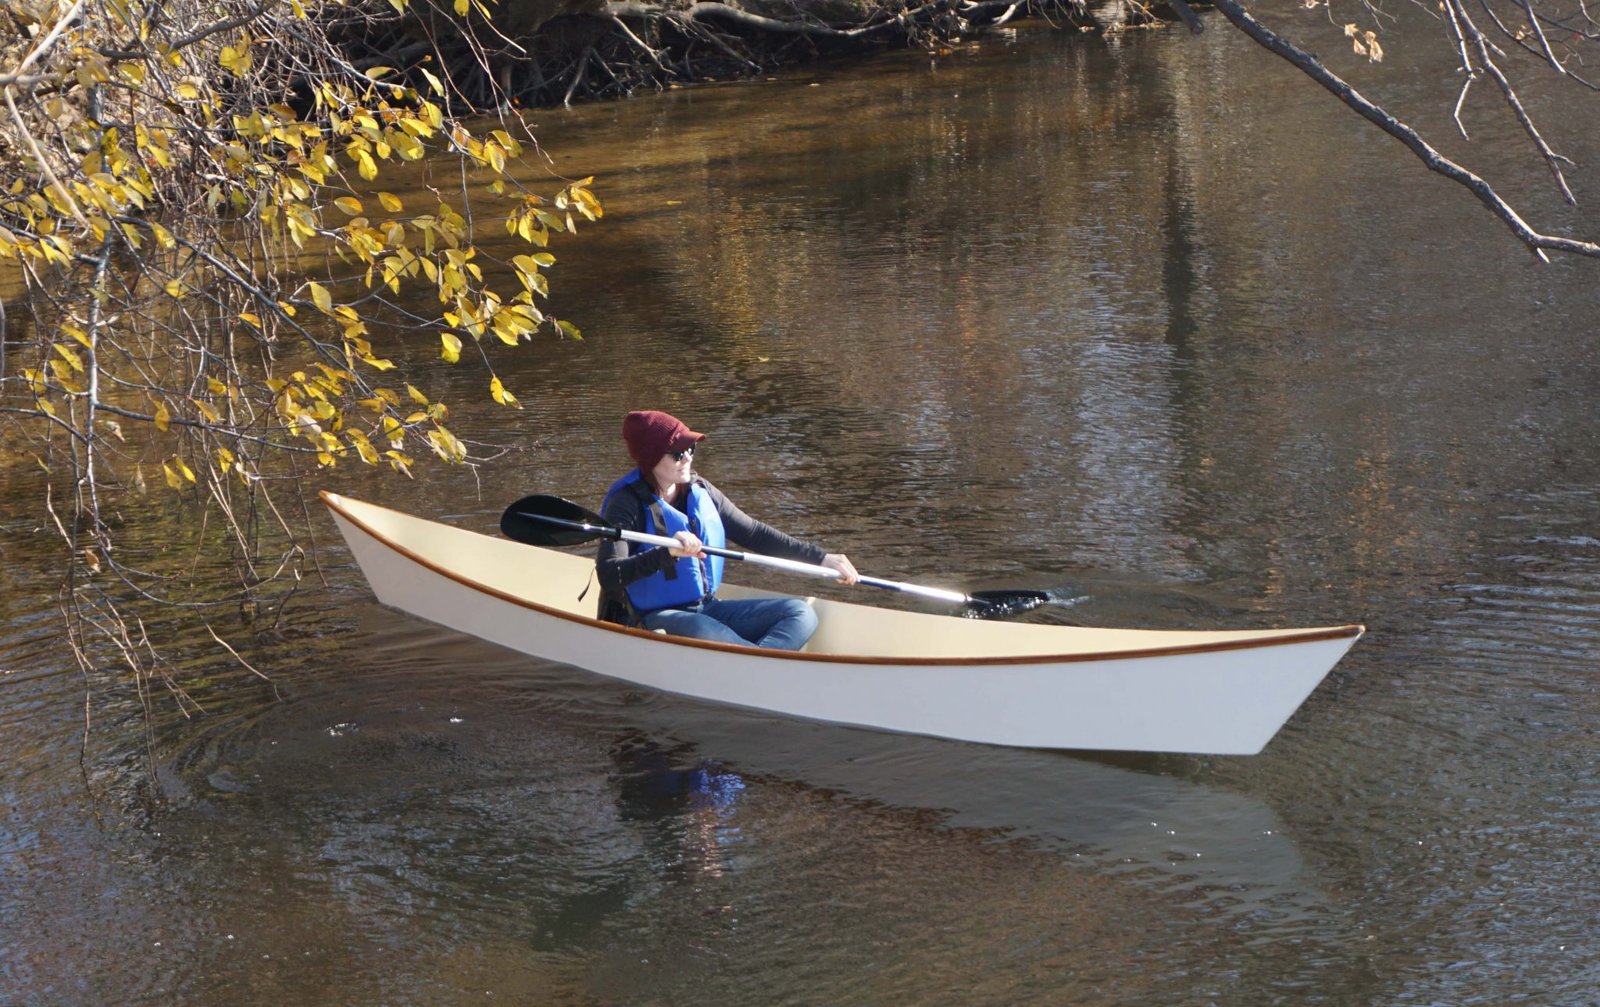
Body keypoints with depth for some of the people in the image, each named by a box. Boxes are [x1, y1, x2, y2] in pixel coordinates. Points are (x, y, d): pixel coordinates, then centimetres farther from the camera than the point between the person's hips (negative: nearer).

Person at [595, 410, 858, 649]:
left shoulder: (699, 492, 9)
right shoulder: (627, 503, -12)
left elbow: (754, 533, 15)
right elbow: (608, 575, -25)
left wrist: (822, 558, 10)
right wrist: (667, 553, -39)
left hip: (707, 609, 8)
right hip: (656, 617, -8)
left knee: (801, 614, -8)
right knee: (701, 631, -41)